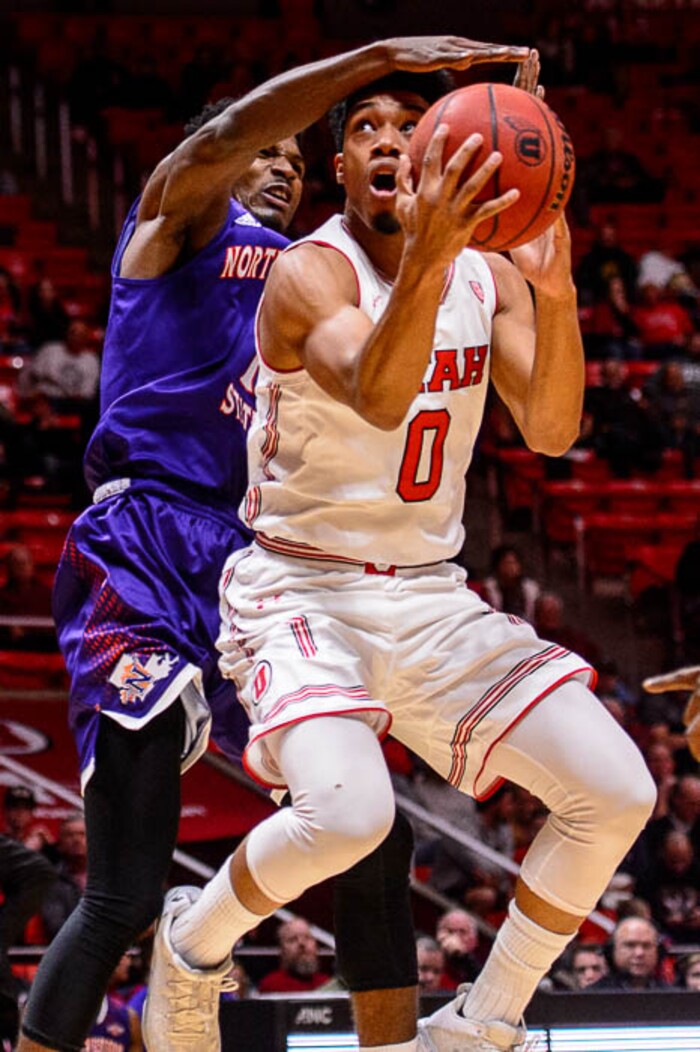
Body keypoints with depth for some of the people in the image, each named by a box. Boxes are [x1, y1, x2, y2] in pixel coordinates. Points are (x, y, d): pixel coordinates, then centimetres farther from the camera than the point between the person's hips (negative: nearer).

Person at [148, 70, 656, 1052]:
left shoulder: (490, 278, 4)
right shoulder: (312, 272, -15)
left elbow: (552, 431, -11)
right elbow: (380, 399, -35)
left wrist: (555, 292, -28)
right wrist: (426, 257, -53)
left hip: (430, 595, 6)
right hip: (302, 591, -6)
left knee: (617, 795, -5)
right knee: (348, 813, -32)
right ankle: (194, 936, 0)